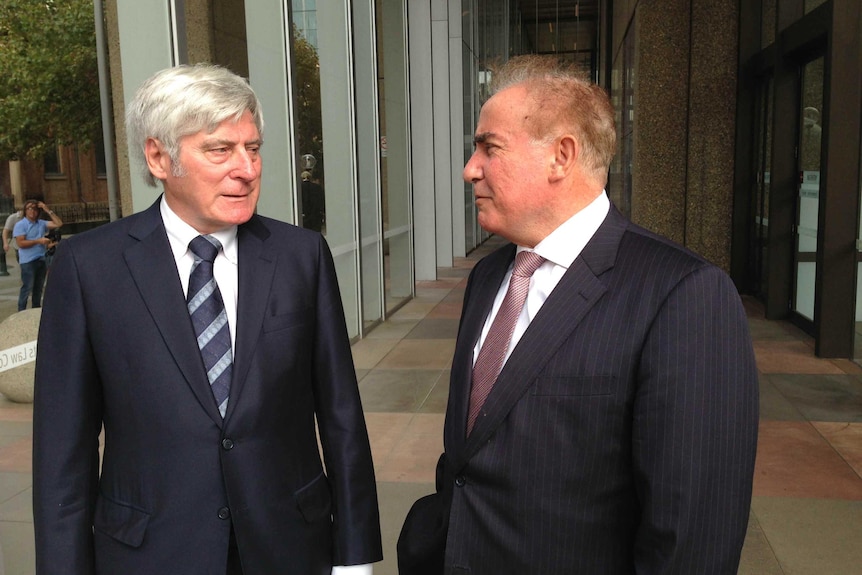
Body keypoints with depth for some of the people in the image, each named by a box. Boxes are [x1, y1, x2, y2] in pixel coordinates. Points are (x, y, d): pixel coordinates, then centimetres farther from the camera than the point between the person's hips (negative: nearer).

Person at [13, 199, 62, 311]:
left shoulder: (41, 223, 10)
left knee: (38, 287, 15)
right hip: (28, 261, -6)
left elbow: (58, 223, 5)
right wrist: (38, 241, -17)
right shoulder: (20, 225, -5)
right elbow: (20, 243, -14)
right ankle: (21, 312, 0)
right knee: (27, 288, -6)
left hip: (42, 260, 6)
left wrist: (48, 210, 0)